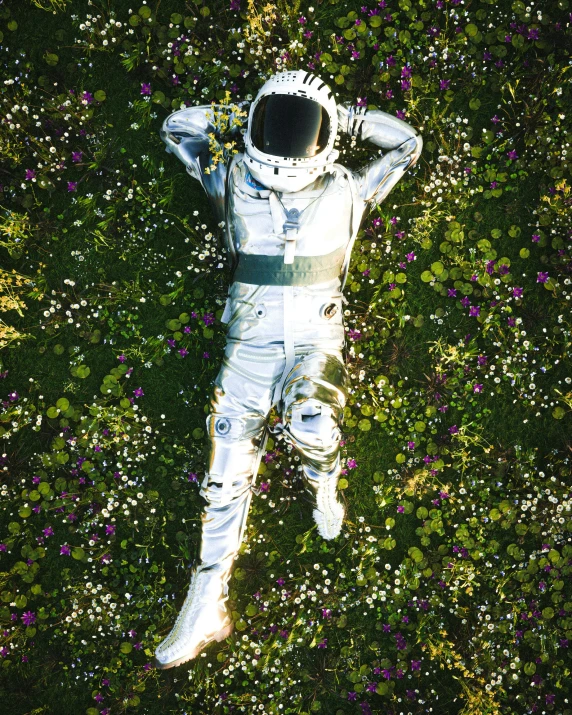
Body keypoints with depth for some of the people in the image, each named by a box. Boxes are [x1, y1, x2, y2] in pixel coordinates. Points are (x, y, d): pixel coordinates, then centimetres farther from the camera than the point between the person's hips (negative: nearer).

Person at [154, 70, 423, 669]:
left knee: (311, 423, -33)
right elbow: (176, 128, 18)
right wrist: (238, 114, 10)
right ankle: (206, 608, 8)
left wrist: (345, 116, 9)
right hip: (250, 338, 1)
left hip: (316, 336, -1)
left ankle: (322, 484, 5)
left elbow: (408, 143, 18)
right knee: (228, 472, -2)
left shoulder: (346, 191, 6)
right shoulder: (233, 183, 6)